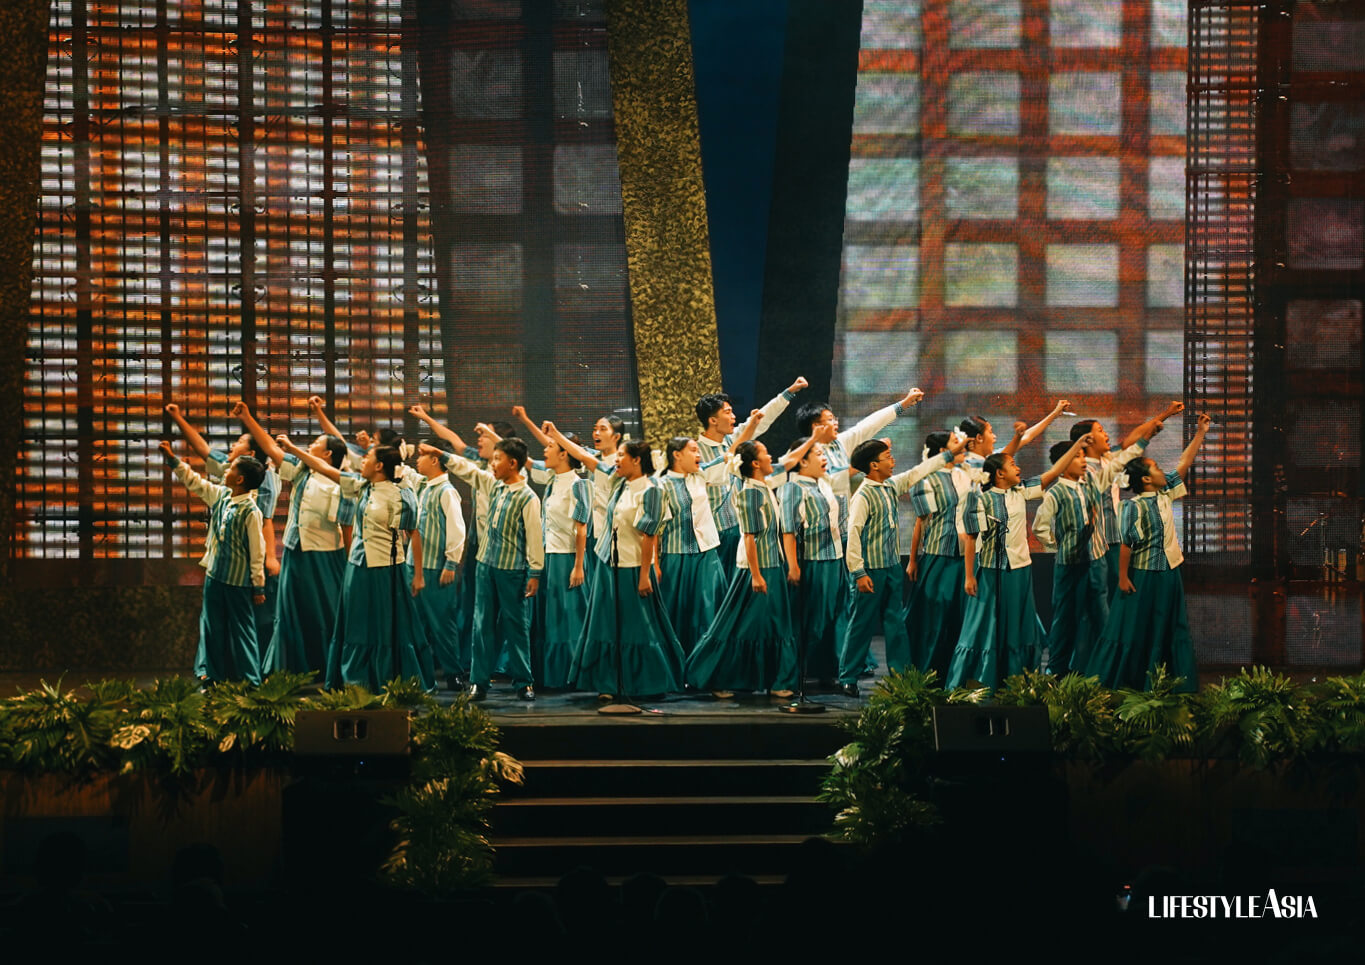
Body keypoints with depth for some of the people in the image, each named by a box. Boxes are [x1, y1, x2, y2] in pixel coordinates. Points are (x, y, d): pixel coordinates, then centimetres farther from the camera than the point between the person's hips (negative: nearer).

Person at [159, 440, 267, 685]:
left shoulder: (250, 511, -19)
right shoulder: (220, 495, 2)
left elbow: (257, 551, -16)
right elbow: (194, 482, 15)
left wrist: (259, 587, -13)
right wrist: (173, 459, 11)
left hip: (239, 581, -7)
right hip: (214, 575, 7)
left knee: (242, 629, 1)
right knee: (211, 626, 12)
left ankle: (249, 681, 8)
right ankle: (210, 674, 20)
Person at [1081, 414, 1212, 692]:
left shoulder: (1165, 494, 5)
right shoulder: (1135, 506, -17)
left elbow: (1183, 464, 11)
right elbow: (1127, 543, -17)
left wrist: (1200, 433, 8)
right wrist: (1123, 577, -17)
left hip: (1168, 573, 8)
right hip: (1143, 575, -7)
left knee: (1172, 630, 11)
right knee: (1133, 629, -2)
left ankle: (1180, 681, 16)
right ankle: (1106, 679, 7)